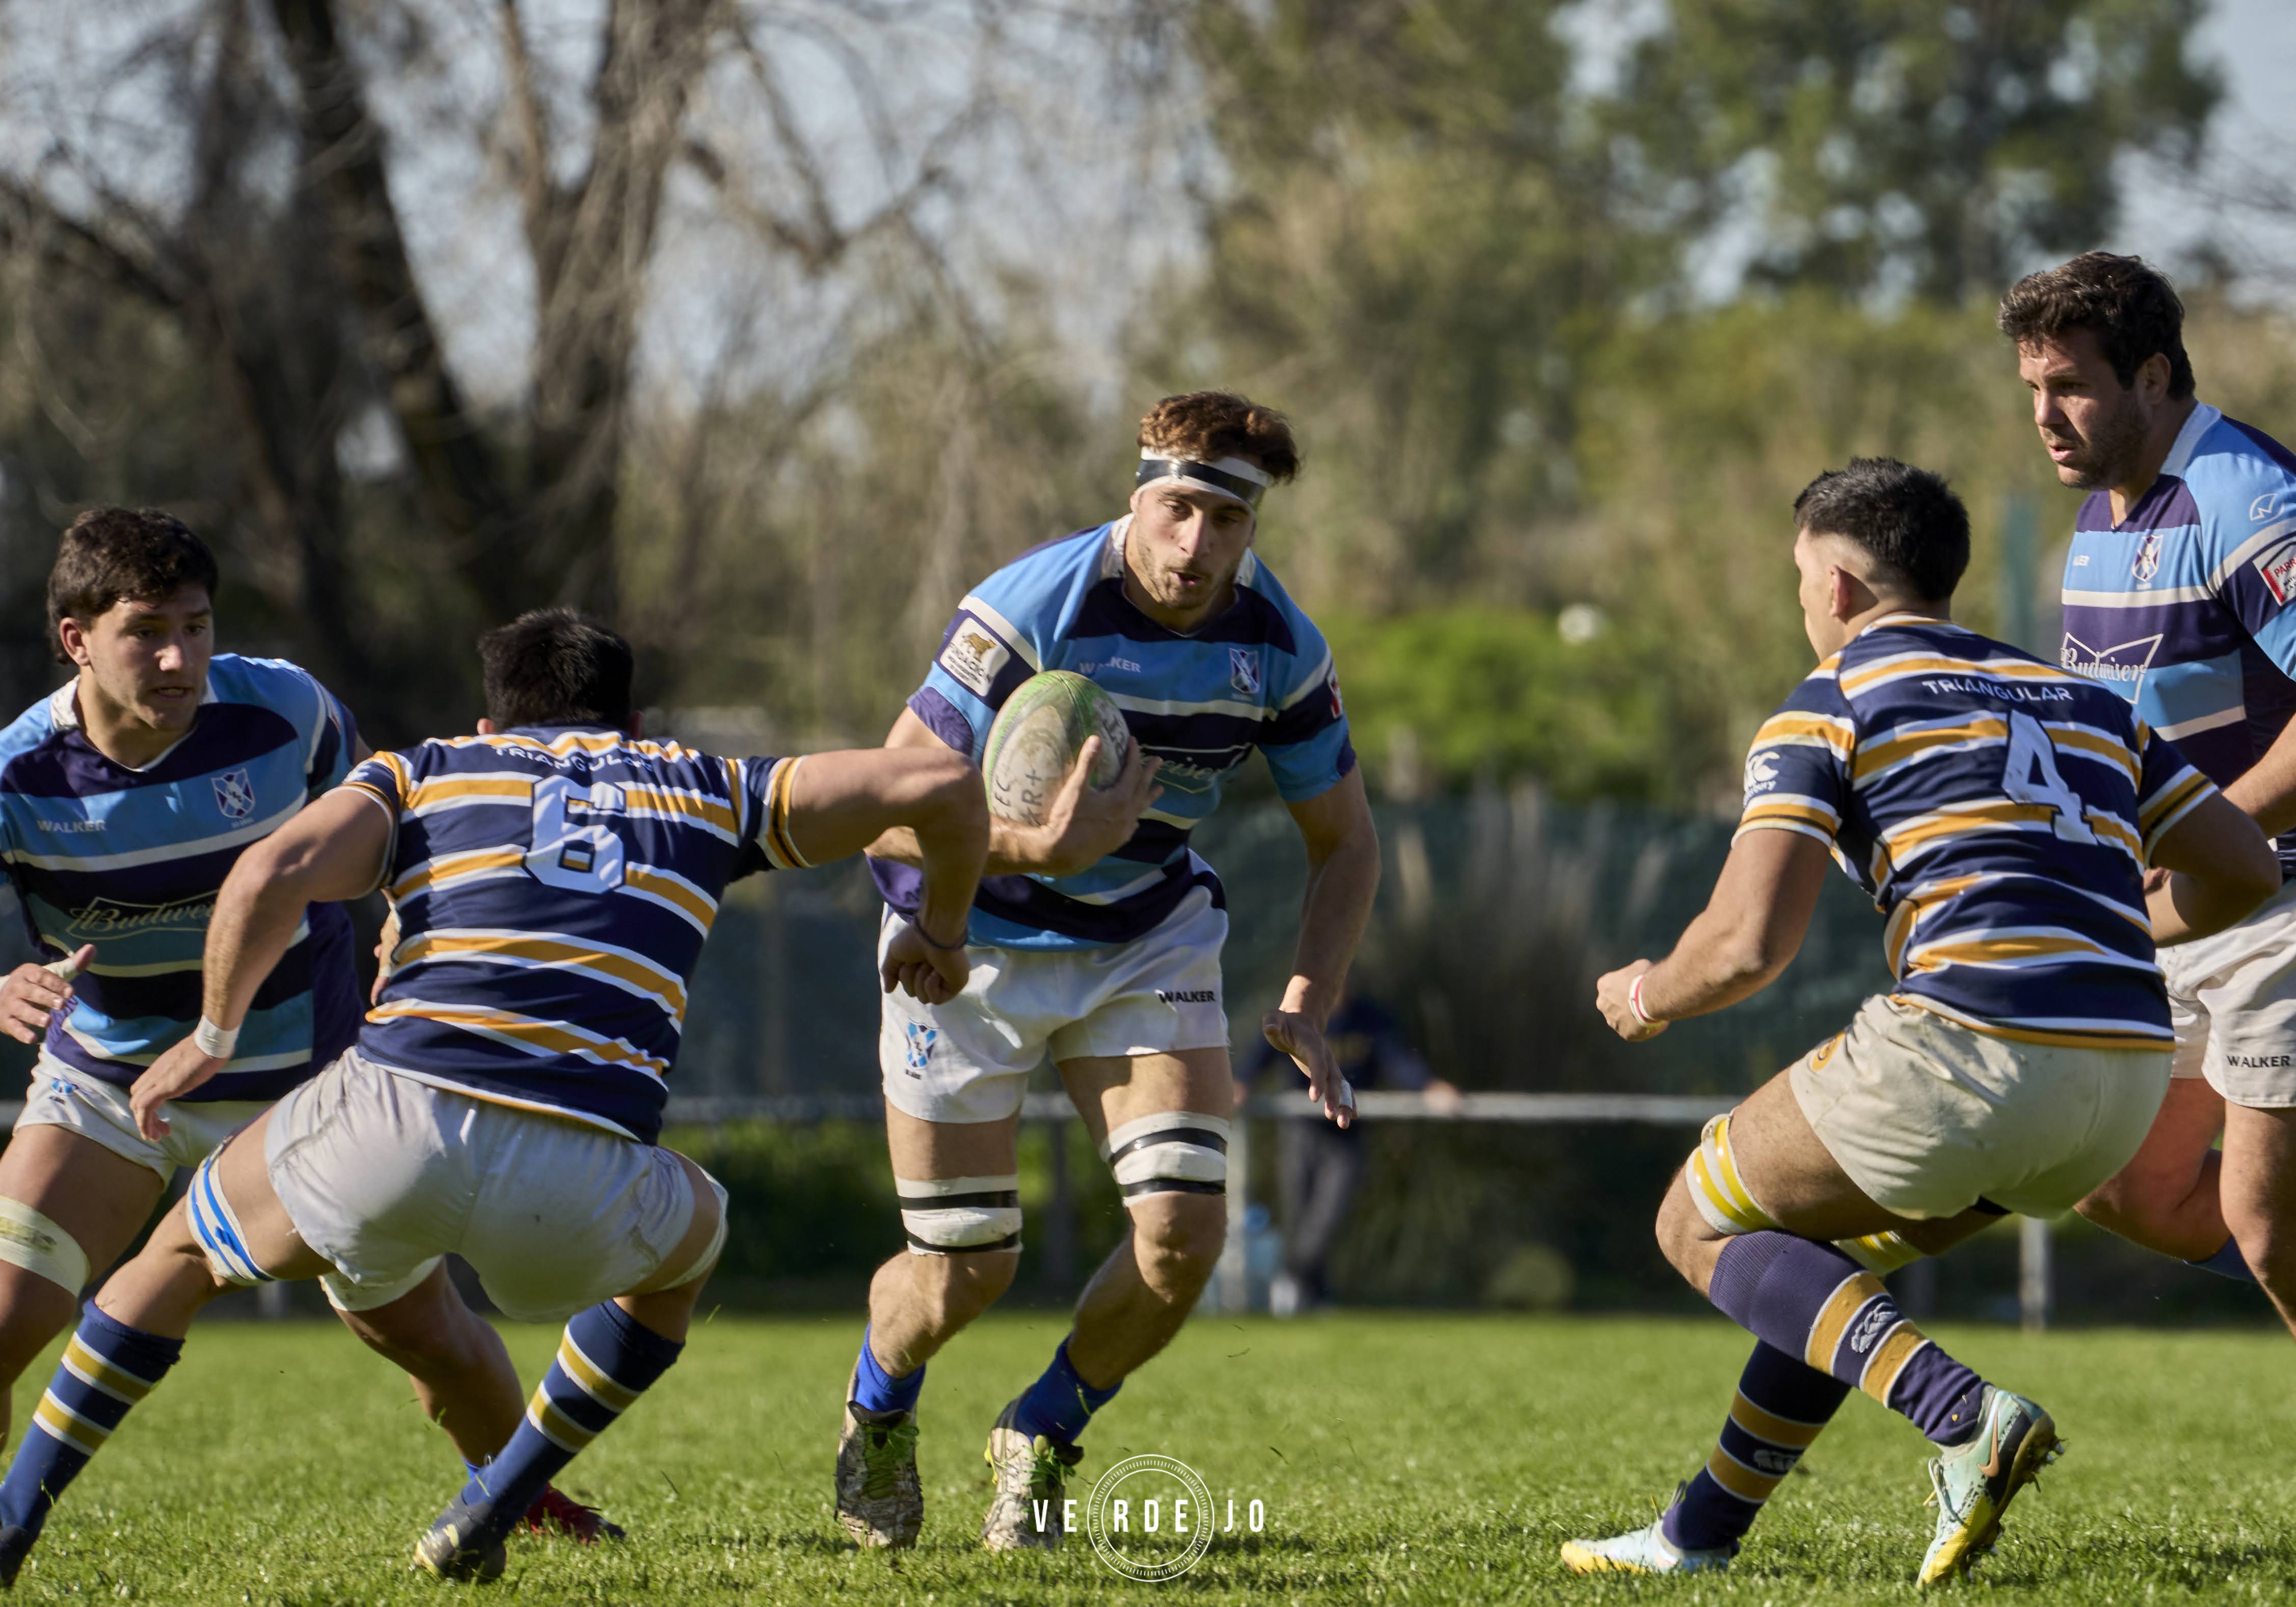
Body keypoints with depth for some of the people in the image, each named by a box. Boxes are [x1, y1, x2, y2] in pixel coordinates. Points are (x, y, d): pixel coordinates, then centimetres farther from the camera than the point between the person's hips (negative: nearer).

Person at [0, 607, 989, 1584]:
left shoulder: (425, 772, 22)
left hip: (392, 1123, 0)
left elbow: (270, 876, 3)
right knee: (687, 1239, 37)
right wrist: (939, 933, 37)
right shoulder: (708, 790, 26)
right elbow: (942, 784, 20)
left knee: (186, 1252, 30)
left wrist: (214, 1036, 17)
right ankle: (487, 1518, 30)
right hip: (579, 1191, 0)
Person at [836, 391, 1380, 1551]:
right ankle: (876, 1412, 34)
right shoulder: (1029, 611, -26)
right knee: (961, 1273, -3)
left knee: (1184, 1232, -15)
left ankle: (1041, 1440, 13)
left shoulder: (1279, 647, -12)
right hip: (977, 944, -3)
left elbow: (1344, 845, 1)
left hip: (1148, 942, 4)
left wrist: (1307, 1006, -14)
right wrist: (1043, 850, -43)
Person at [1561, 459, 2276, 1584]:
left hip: (1972, 1045, -7)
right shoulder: (2083, 701, 24)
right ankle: (1703, 1531, 30)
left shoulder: (1828, 705, 5)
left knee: (1701, 1224, 14)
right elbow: (2244, 870, 23)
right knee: (1842, 1237, 30)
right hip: (2127, 1077, 7)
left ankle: (1963, 1415, -8)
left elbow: (1749, 946, -5)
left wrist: (1648, 996, 16)